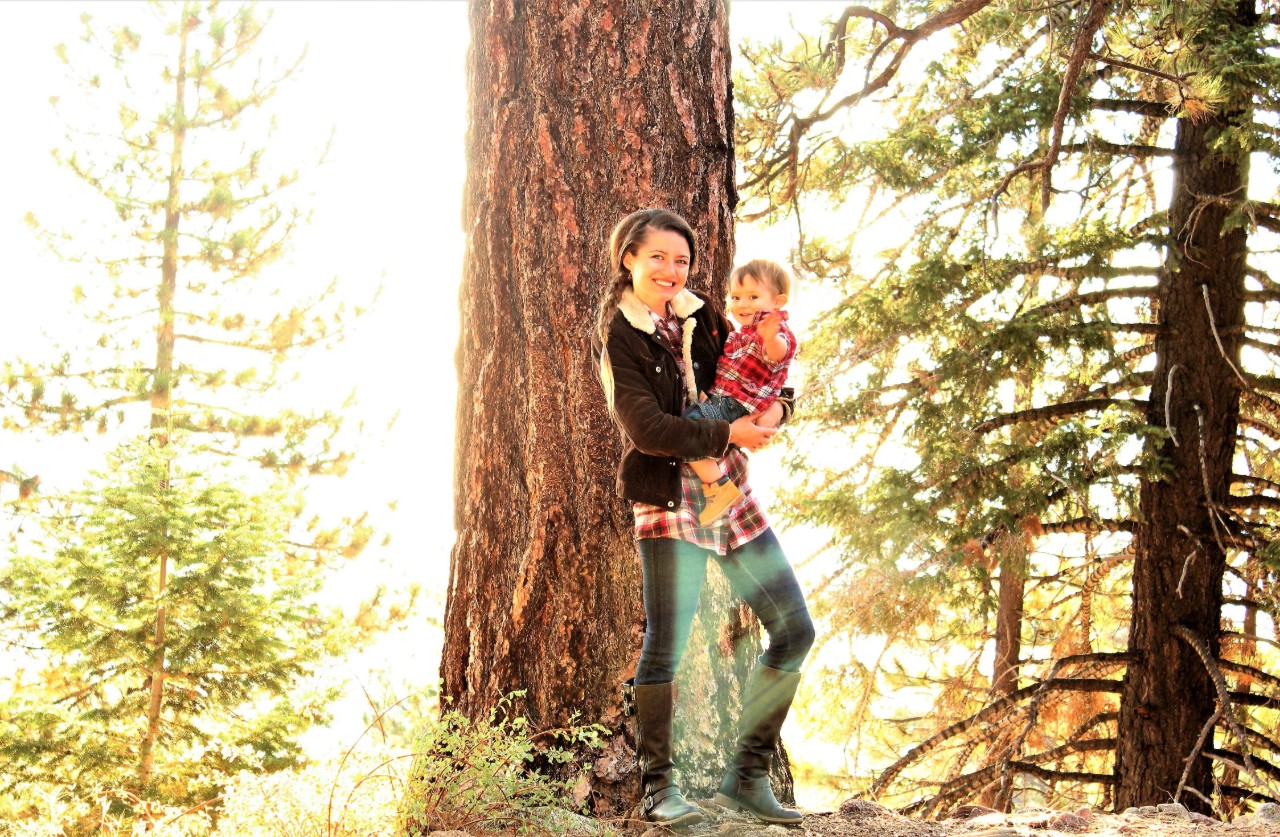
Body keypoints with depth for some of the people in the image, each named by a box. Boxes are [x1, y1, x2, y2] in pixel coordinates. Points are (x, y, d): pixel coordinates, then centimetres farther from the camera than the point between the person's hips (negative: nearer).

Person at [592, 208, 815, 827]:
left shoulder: (700, 316, 9)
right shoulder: (617, 336, -6)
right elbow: (647, 430, -15)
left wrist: (775, 406, -5)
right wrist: (729, 434, -15)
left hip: (730, 492, 6)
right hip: (668, 497, -6)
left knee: (795, 631, 4)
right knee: (665, 644, -9)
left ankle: (746, 777, 15)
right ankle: (657, 788, 8)